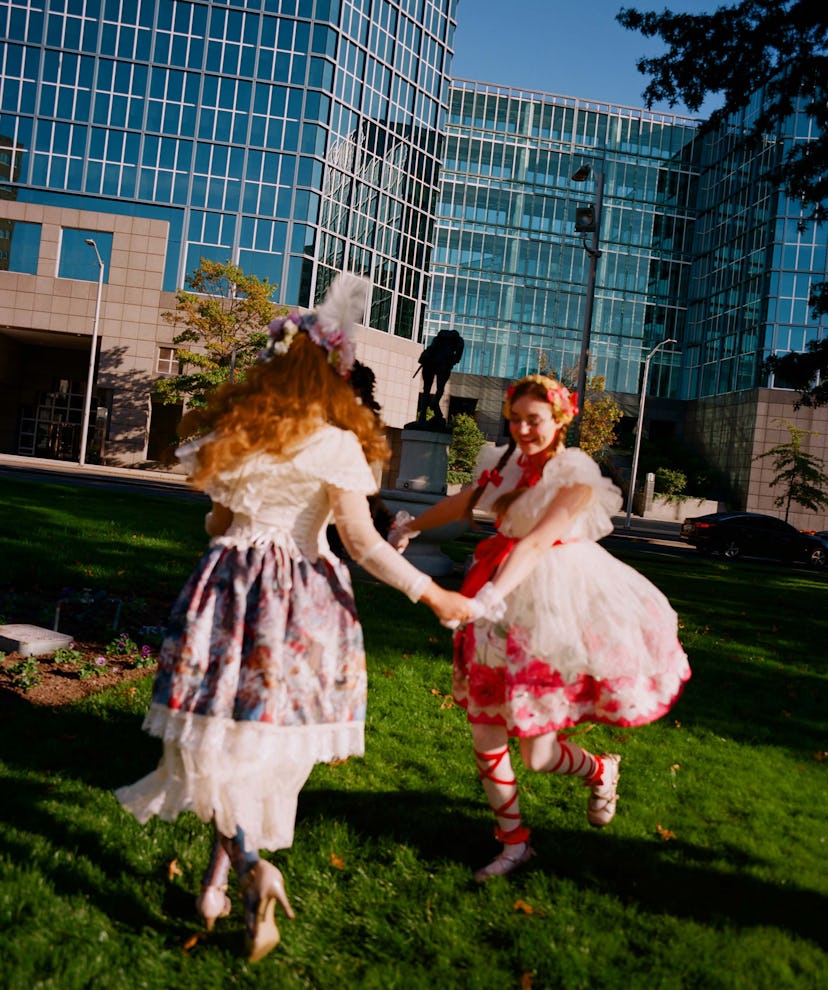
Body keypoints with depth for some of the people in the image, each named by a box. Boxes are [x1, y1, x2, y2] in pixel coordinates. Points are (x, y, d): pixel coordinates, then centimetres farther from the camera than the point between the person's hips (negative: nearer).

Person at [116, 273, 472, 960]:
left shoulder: (230, 432, 4)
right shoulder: (334, 445, -8)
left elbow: (218, 521, 12)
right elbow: (364, 544, -11)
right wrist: (433, 594, -4)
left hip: (233, 582, 2)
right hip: (303, 596, -2)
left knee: (223, 729, 11)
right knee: (274, 735, 12)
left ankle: (248, 867, -5)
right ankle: (220, 875, 22)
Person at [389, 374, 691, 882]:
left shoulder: (575, 475, -14)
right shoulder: (510, 463, 5)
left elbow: (537, 542, -26)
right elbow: (465, 500, 22)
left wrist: (491, 596, -39)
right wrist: (411, 526, 32)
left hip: (552, 602, -6)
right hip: (503, 602, 6)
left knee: (537, 754, -2)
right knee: (485, 730, 6)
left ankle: (601, 770, 33)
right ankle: (514, 843, 25)